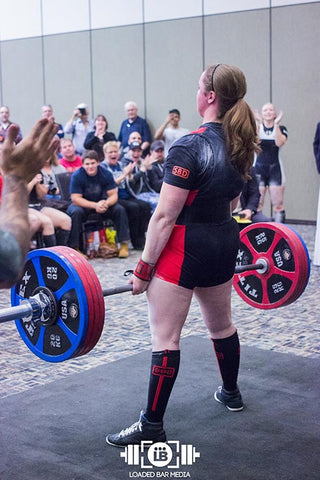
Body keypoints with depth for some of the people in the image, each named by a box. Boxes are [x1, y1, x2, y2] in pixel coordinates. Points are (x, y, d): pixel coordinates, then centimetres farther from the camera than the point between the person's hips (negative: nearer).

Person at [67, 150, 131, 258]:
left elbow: (113, 195, -10)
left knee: (120, 209, -20)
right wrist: (95, 205, -34)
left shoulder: (105, 174, -10)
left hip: (101, 203, 3)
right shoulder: (77, 176, -18)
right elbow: (76, 198, -22)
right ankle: (74, 247, -30)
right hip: (83, 204, -3)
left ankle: (124, 244, -12)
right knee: (76, 212, -36)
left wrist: (105, 204, -34)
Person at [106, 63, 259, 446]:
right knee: (221, 323, 25)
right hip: (224, 243, 8)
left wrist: (143, 268, -14)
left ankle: (152, 427, 4)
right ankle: (231, 394, 44)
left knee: (164, 337, -2)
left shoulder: (189, 148, -18)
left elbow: (165, 217, -19)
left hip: (184, 247, -8)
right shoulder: (241, 146, 6)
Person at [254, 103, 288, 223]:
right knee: (257, 204, -3)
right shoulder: (257, 127, 6)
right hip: (258, 169, 0)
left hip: (275, 169, 0)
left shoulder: (281, 128, 5)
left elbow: (279, 142, -15)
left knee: (278, 204, -1)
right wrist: (258, 123, -23)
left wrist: (276, 124, -18)